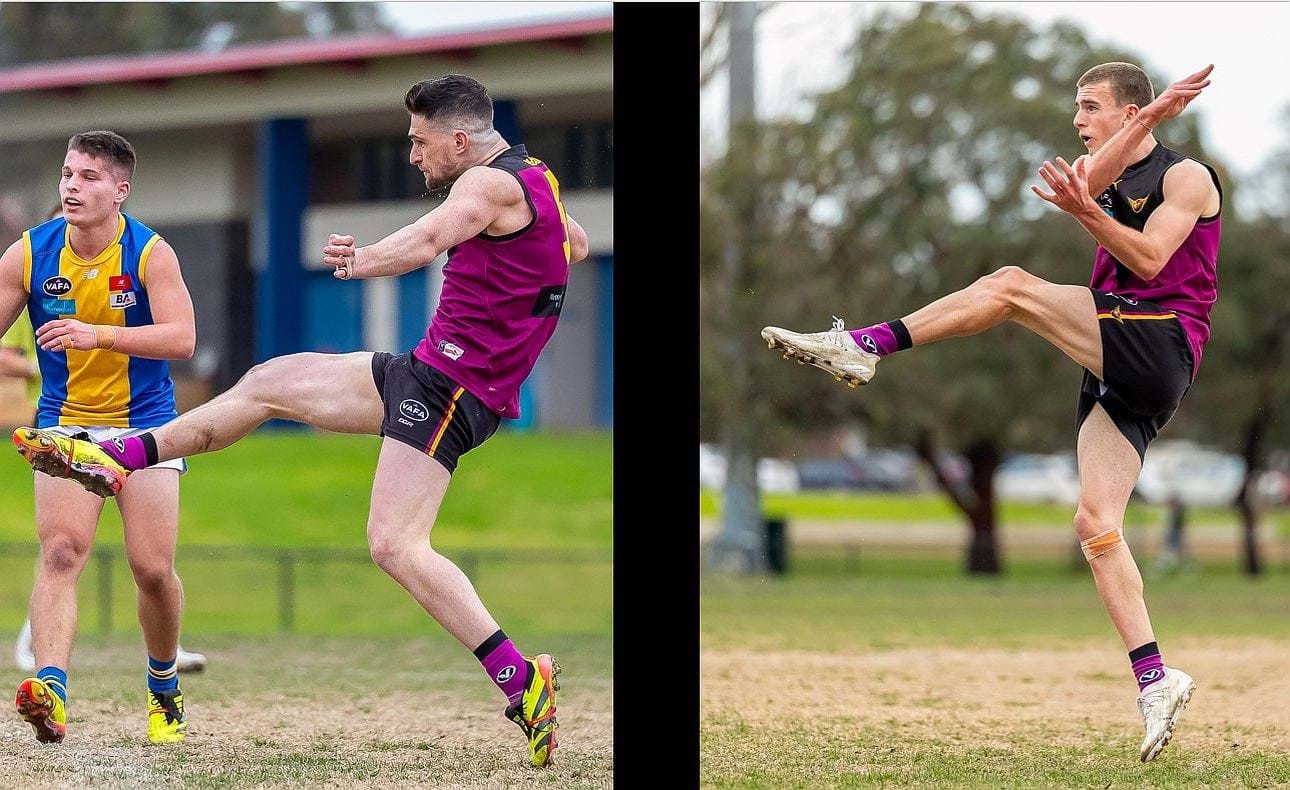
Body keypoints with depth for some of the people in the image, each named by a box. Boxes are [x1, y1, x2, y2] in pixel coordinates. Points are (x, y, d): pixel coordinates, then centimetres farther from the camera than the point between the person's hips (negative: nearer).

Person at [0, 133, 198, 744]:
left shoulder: (151, 253, -11)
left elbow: (181, 339, -22)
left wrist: (98, 335, -33)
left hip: (144, 424, -1)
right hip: (64, 423, 1)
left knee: (153, 570, -3)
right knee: (60, 552, -20)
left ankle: (164, 689, 22)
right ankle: (51, 689, -33)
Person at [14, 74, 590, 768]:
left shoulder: (490, 183, -18)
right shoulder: (533, 177, 13)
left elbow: (430, 237, -38)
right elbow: (576, 244, 34)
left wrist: (365, 260, -48)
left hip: (449, 382, -10)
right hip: (432, 372, 10)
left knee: (395, 546, -20)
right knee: (268, 384, 15)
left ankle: (523, 681, -20)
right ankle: (116, 459, 25)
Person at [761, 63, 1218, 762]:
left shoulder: (1187, 176, 2)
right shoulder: (1107, 177, 24)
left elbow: (1149, 260, -13)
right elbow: (1081, 183, -2)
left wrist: (1085, 211, -26)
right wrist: (1152, 114, -11)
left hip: (1162, 346, -8)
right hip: (1119, 373, 8)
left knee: (1011, 285, -20)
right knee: (1095, 526, -5)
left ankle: (861, 347, -19)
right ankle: (1155, 680, -9)